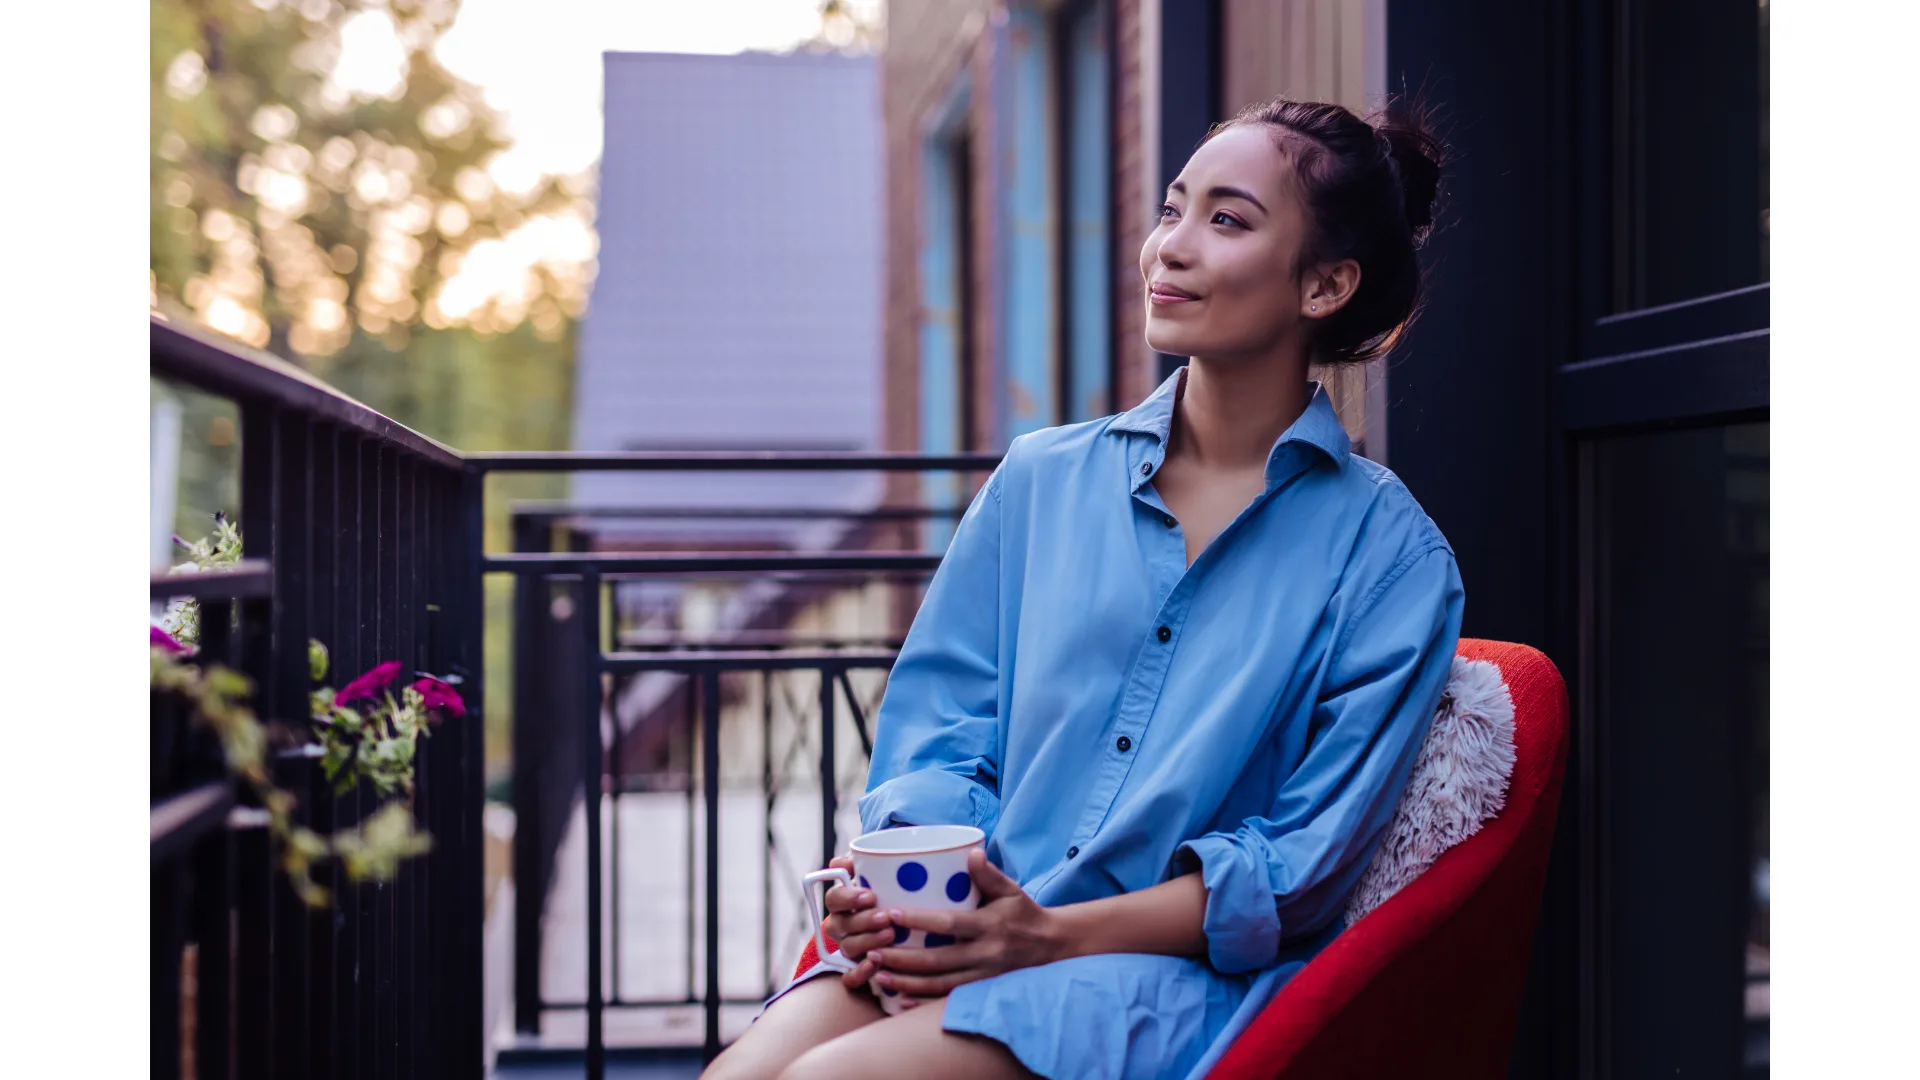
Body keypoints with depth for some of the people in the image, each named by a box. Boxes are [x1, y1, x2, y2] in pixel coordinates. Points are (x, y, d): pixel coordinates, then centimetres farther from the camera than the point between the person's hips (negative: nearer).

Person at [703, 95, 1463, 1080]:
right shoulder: (1040, 480, 14)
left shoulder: (1391, 555, 2)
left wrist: (1054, 933, -17)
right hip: (959, 939, 4)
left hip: (1186, 974, -4)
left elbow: (1301, 866, -4)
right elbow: (938, 733, 12)